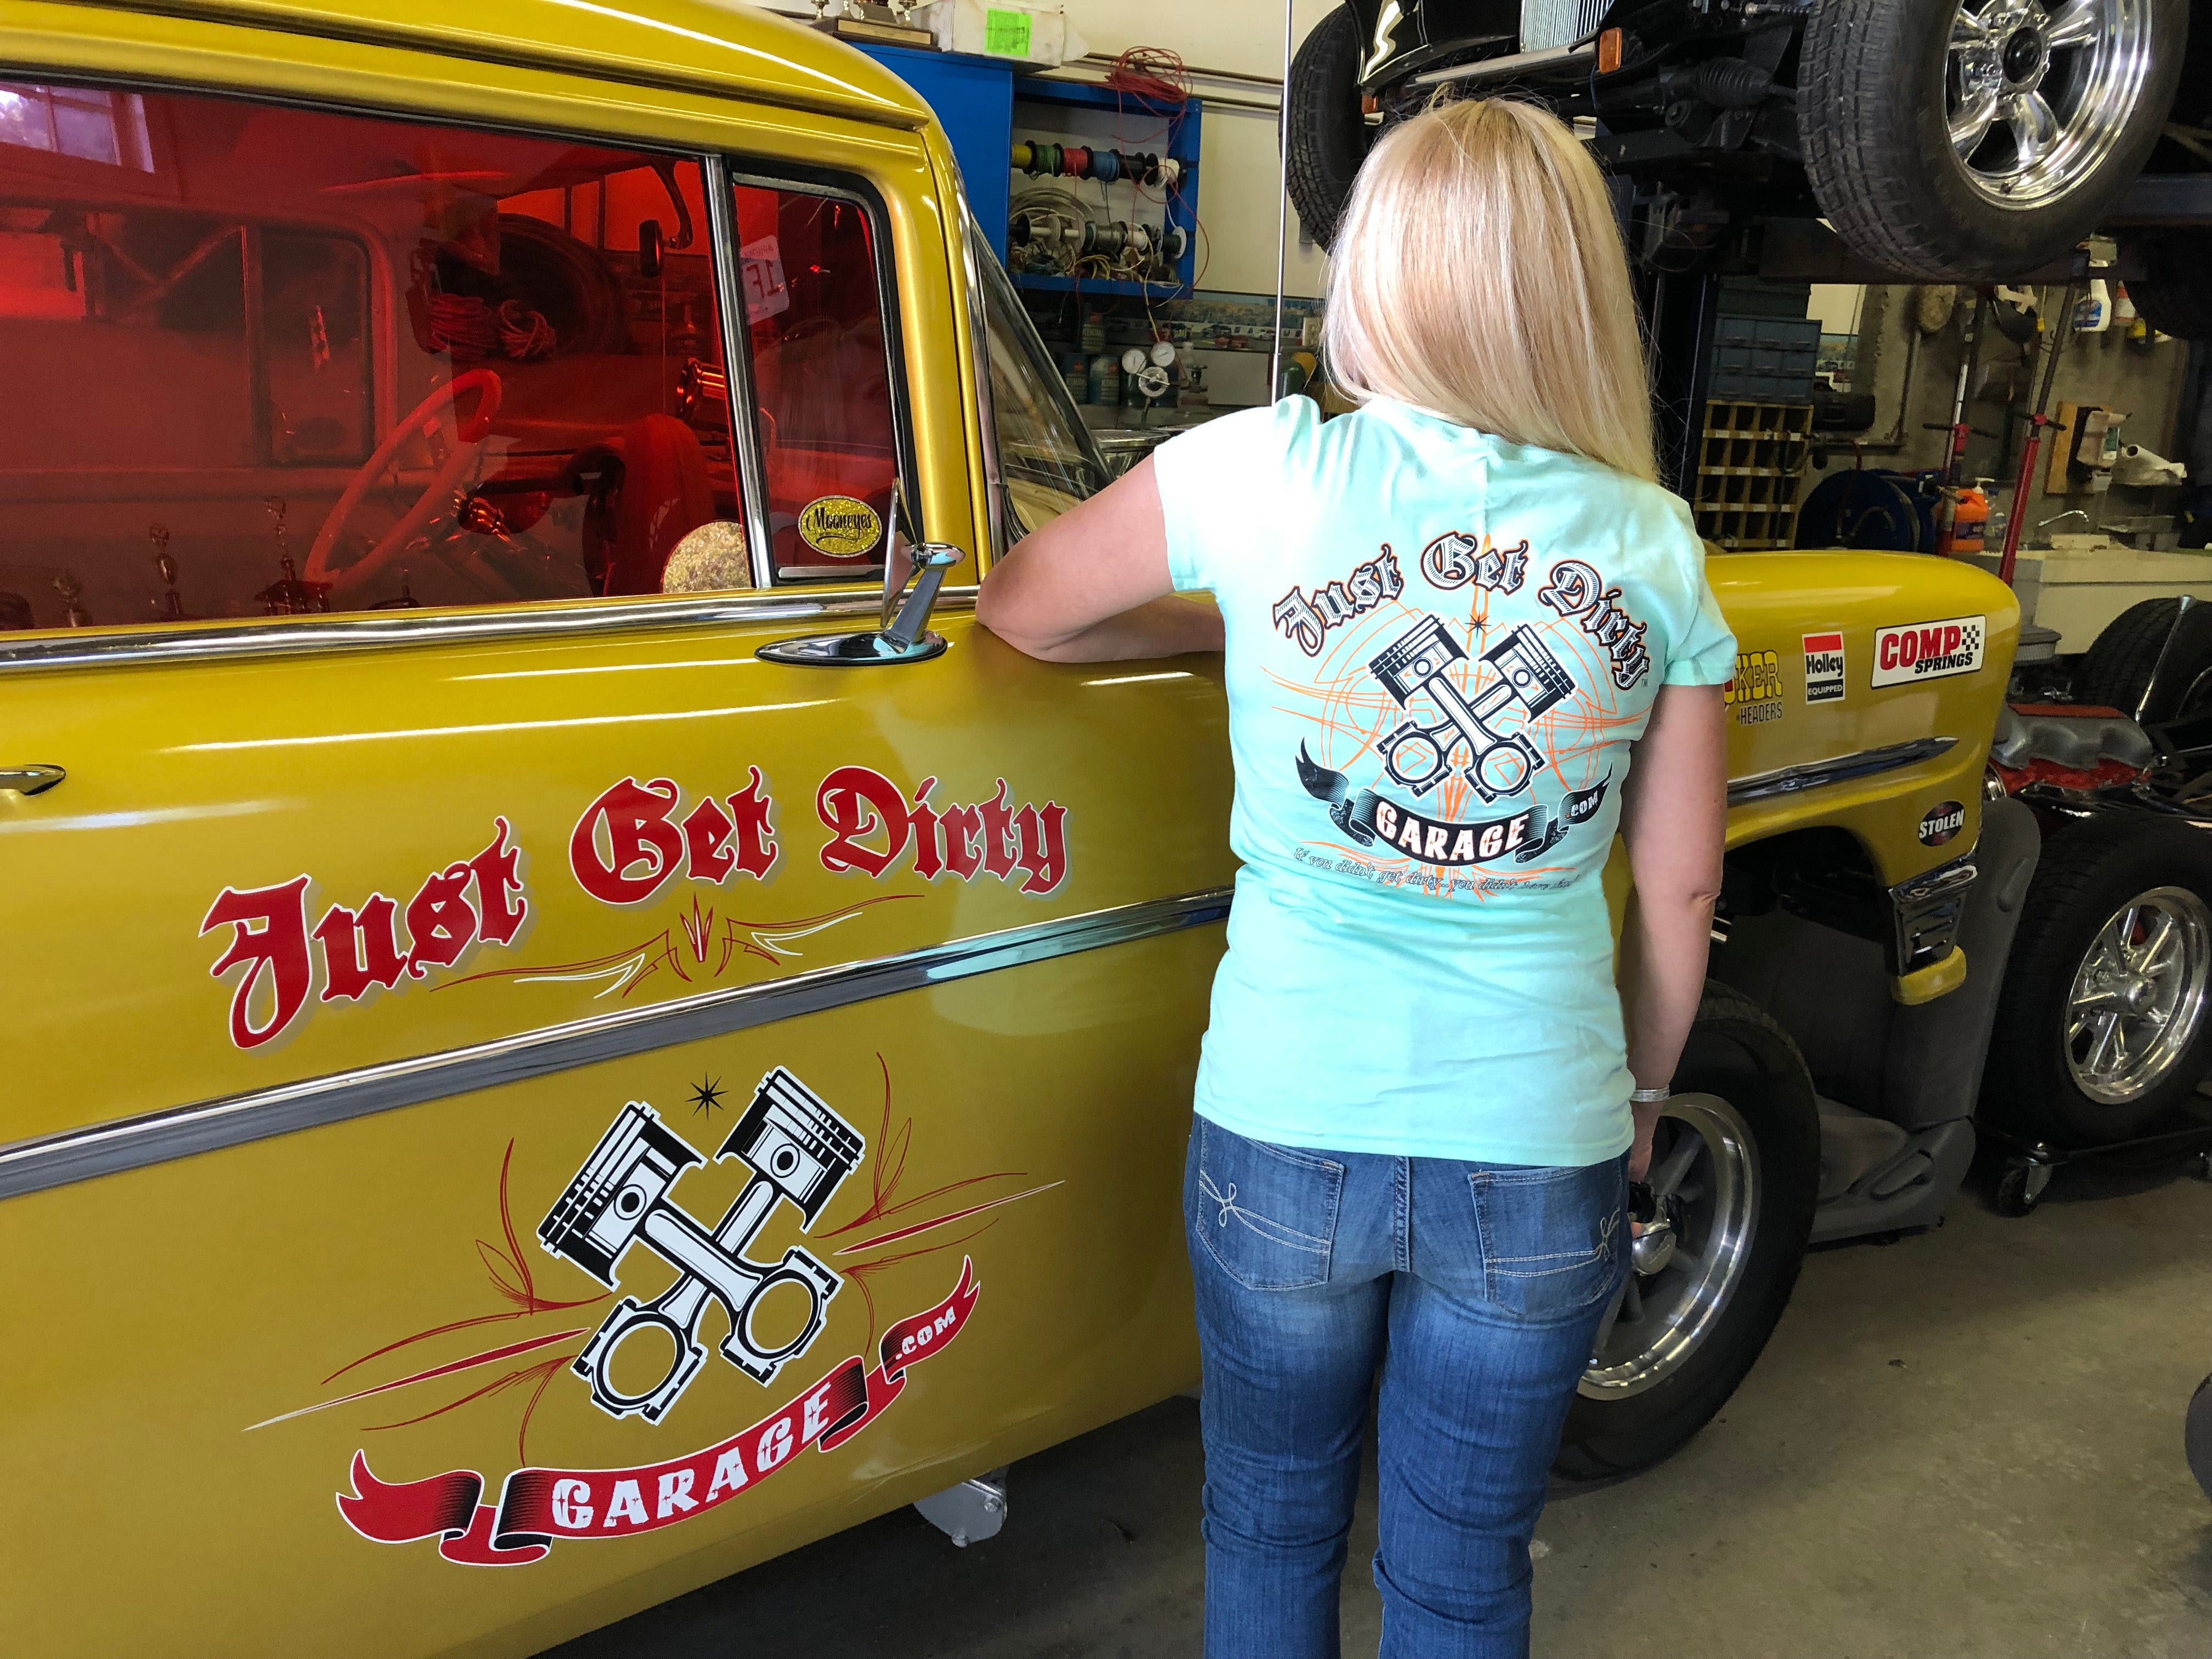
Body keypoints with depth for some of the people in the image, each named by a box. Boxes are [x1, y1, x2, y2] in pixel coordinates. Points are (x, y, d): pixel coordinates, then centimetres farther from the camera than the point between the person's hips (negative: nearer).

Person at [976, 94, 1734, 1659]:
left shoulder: (1268, 471, -11)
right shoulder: (1655, 544, -4)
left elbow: (1022, 606, 4)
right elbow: (1680, 889, 4)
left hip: (1285, 1134, -1)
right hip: (1541, 1160, 2)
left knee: (1271, 1531, 25)